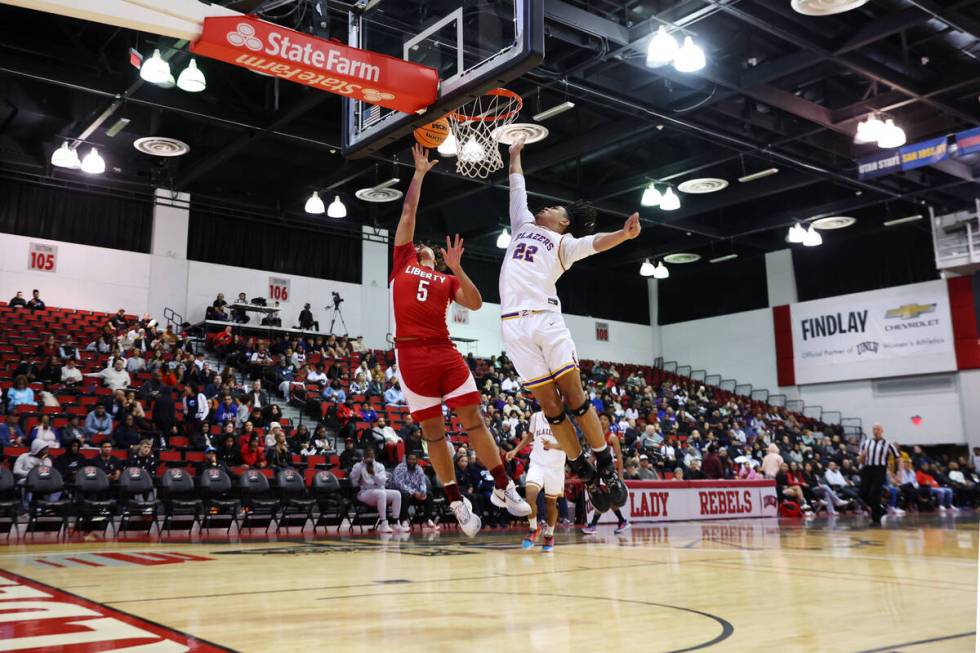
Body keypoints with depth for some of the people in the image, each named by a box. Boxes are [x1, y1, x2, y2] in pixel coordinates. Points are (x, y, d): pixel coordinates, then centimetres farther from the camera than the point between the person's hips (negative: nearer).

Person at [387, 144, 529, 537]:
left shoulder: (446, 280, 21)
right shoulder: (402, 263, 17)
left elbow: (475, 304, 7)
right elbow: (408, 213, 17)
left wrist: (456, 267, 1)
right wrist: (419, 173, 21)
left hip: (444, 351, 2)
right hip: (411, 353, -2)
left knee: (473, 418, -1)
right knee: (432, 429, 2)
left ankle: (502, 487, 6)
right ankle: (456, 501, 9)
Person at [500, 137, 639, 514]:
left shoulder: (564, 243, 13)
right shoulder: (523, 225, 27)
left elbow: (594, 242, -6)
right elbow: (517, 189, 38)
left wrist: (624, 234, -24)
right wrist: (515, 156, 44)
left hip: (546, 319, -3)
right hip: (515, 326, 3)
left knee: (574, 397, -7)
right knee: (549, 405, 0)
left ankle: (607, 468, 1)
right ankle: (585, 474, 7)